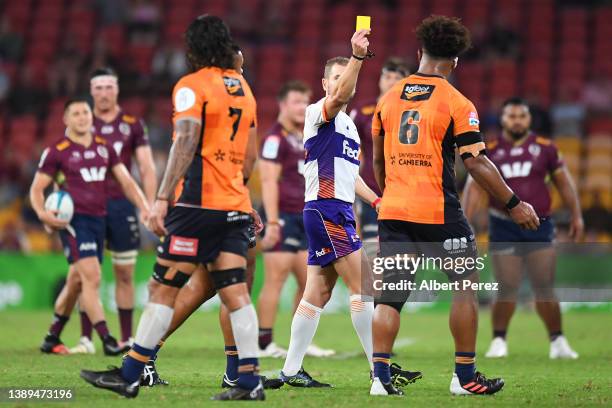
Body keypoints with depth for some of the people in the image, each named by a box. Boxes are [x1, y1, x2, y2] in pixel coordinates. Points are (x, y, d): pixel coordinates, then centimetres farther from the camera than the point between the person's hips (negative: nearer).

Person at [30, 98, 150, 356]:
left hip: (98, 219, 6)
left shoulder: (104, 148, 13)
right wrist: (43, 213, -18)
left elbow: (125, 181, 16)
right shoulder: (56, 152, -1)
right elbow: (36, 188, 1)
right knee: (92, 277, -18)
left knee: (76, 282, 12)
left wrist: (144, 207, 2)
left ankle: (52, 339, 26)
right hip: (73, 220, -6)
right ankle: (107, 340, -22)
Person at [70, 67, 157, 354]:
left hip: (122, 204, 0)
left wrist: (150, 206, -2)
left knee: (124, 274, 4)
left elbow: (147, 169, 7)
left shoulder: (133, 125, 7)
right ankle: (86, 339, -1)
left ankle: (127, 339, 10)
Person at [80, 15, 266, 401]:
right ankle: (250, 380, -3)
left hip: (199, 201, -7)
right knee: (235, 293, 3)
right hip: (236, 206, 7)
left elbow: (186, 145, -17)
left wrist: (162, 199, -20)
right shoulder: (243, 88, 17)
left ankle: (130, 374, 0)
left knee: (163, 288, -3)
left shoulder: (192, 86, -6)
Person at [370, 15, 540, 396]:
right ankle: (465, 376, 10)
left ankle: (381, 376, -4)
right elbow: (476, 163, -10)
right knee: (466, 286, 9)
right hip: (438, 212, -4)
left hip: (393, 211, 4)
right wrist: (514, 204, -3)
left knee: (390, 296, 5)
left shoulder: (389, 98, 8)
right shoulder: (457, 104, -6)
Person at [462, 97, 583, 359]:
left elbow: (564, 183, 11)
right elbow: (474, 188, 3)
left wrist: (576, 215, 8)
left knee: (545, 288, -1)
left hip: (539, 226, 1)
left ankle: (557, 341, 8)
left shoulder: (545, 149, 4)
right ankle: (499, 340, 11)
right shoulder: (489, 152, 3)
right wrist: (464, 224, -5)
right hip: (504, 227, -1)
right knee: (507, 288, -3)